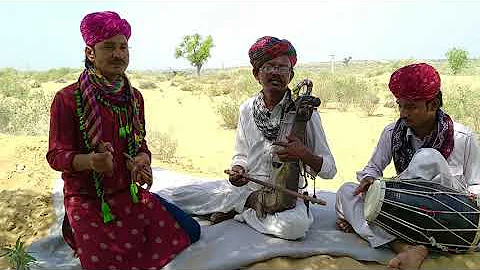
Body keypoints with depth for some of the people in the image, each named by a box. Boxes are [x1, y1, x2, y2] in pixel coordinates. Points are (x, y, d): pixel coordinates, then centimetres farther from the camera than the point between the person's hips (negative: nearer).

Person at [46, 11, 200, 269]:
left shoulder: (134, 97, 5)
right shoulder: (67, 99, -12)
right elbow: (56, 155, -11)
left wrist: (142, 161, -12)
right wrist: (90, 160, -32)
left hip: (129, 192, 5)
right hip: (87, 199, -4)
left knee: (189, 231, -3)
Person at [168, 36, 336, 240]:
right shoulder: (247, 109, 0)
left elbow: (329, 170, -7)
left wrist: (305, 155, -29)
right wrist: (237, 170, -11)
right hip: (247, 187, 3)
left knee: (296, 225, -38)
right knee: (179, 196, -8)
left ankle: (236, 210, -11)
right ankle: (248, 201, -3)